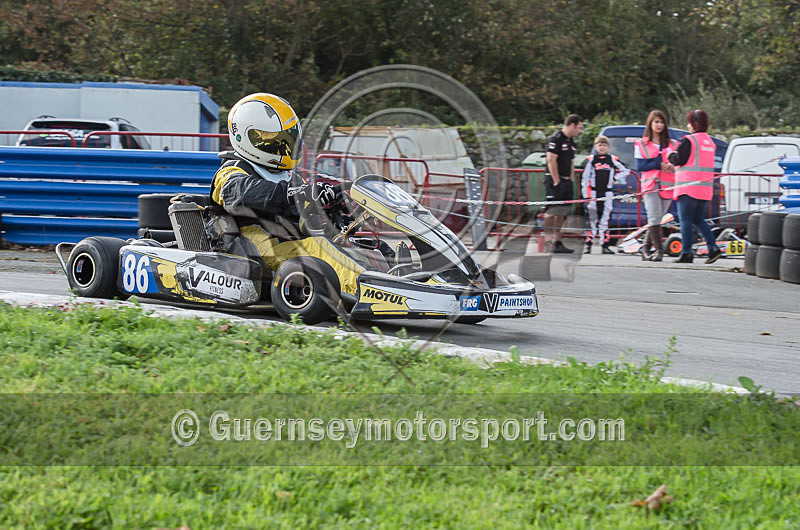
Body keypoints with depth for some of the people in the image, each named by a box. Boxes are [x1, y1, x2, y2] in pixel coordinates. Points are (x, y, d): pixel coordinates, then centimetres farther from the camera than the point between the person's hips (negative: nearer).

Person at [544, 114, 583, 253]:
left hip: (566, 182, 9)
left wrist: (570, 181, 14)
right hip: (555, 180, -9)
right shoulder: (556, 139, -11)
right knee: (552, 211, -11)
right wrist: (556, 181, -18)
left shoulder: (571, 142, 18)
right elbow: (551, 161, -17)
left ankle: (557, 241, 11)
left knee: (562, 212, 8)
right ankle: (548, 242, -13)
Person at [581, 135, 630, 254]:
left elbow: (625, 171, 15)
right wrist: (586, 196, -4)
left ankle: (605, 246, 5)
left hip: (607, 194, 1)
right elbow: (585, 178, 2)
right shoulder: (591, 160, 2)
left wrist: (614, 179, 4)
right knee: (593, 220, -2)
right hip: (594, 193, -1)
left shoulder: (612, 159, 6)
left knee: (605, 220, 3)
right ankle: (588, 245, 0)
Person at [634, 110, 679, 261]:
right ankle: (659, 249, -14)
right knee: (654, 217, -15)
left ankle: (646, 249, 12)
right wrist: (659, 164, -9)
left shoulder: (672, 144, 16)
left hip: (667, 186, 2)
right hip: (650, 185, -2)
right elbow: (640, 166, 1)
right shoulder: (641, 144, 11)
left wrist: (671, 166, -14)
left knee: (657, 219, 1)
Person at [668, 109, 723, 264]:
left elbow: (679, 160, -12)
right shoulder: (709, 141, 14)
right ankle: (713, 247, 2)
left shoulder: (689, 140, -10)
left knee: (685, 219, -2)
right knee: (699, 219, 15)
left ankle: (686, 253, -4)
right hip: (705, 188, 7)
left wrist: (671, 155, 9)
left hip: (689, 187, -7)